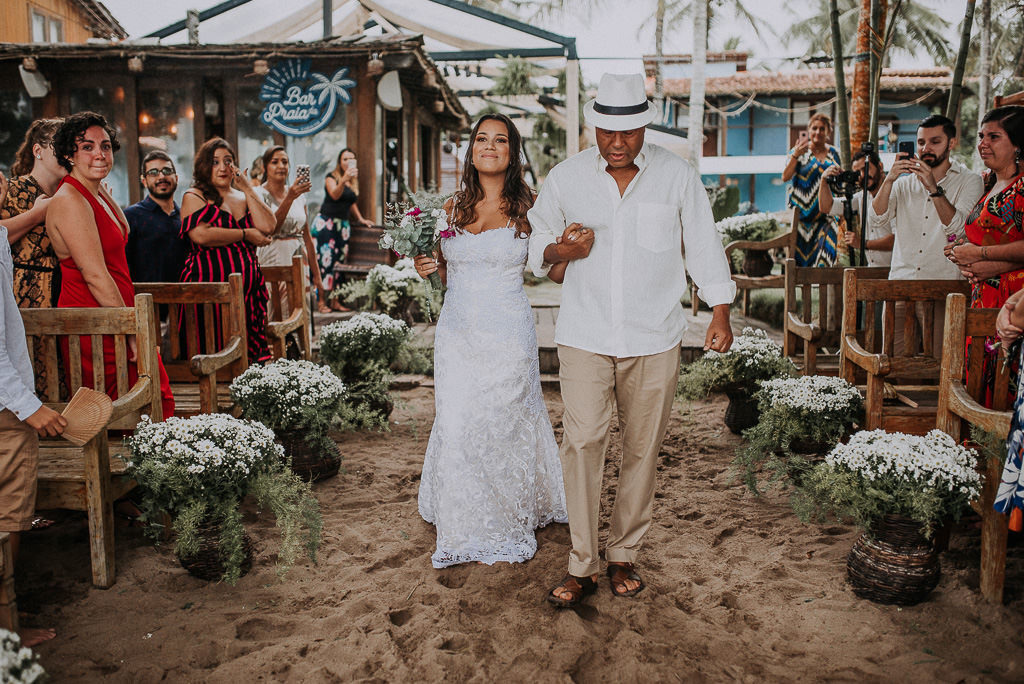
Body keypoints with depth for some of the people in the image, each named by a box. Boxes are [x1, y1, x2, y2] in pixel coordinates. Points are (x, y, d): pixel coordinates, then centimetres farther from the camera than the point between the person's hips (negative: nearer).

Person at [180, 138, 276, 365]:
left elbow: (267, 227, 3)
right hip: (210, 284, -5)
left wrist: (248, 189, 3)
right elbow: (201, 235, -13)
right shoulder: (195, 197, 5)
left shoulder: (244, 197, 20)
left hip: (248, 286, 5)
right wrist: (245, 234, -6)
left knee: (252, 353, -1)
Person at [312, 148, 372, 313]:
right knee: (326, 260, -10)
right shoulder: (331, 177, -4)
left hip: (343, 224, 6)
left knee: (340, 260, 4)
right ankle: (322, 301, -6)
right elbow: (335, 195, -22)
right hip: (326, 222, -6)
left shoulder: (354, 181, 14)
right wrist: (344, 180, -36)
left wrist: (360, 219, 24)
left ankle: (335, 301, 8)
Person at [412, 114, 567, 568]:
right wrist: (427, 267, -2)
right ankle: (464, 528, 25)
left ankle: (504, 528, 25)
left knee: (500, 425, 3)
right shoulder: (454, 207, 8)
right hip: (457, 331, 4)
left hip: (507, 336, -4)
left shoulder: (527, 207, -3)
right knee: (455, 426, 4)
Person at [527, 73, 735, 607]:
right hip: (584, 336, 0)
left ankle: (624, 555, 23)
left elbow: (703, 246, 9)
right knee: (581, 442, -8)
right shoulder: (565, 177, 3)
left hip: (654, 340, 1)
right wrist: (561, 249, -11)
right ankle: (582, 564, 5)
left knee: (642, 449, 6)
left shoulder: (678, 176, 3)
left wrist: (720, 315, 7)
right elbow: (536, 239, 12)